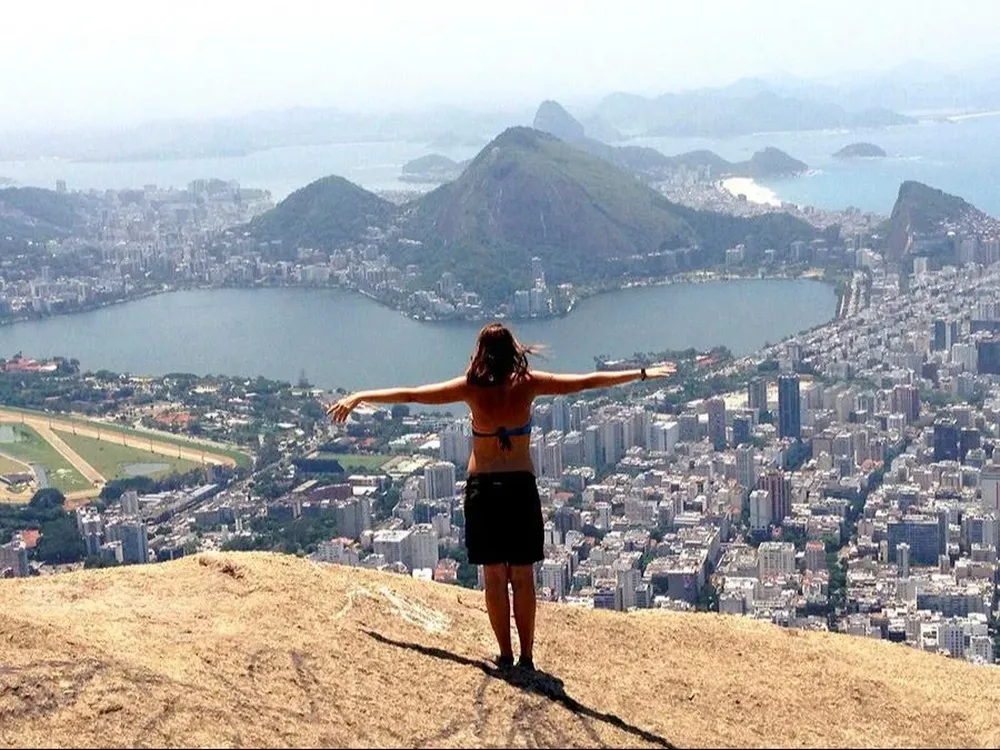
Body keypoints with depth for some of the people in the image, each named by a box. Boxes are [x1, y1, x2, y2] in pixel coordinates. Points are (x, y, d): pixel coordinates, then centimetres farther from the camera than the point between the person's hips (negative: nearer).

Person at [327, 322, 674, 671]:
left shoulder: (472, 387, -6)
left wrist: (357, 397, 5)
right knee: (523, 577, 6)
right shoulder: (527, 384, -5)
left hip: (482, 488, 0)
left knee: (494, 577, 7)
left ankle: (505, 655, 8)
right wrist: (642, 373, 9)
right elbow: (587, 382, 1)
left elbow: (409, 395, -4)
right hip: (521, 486, 0)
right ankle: (526, 657, 7)